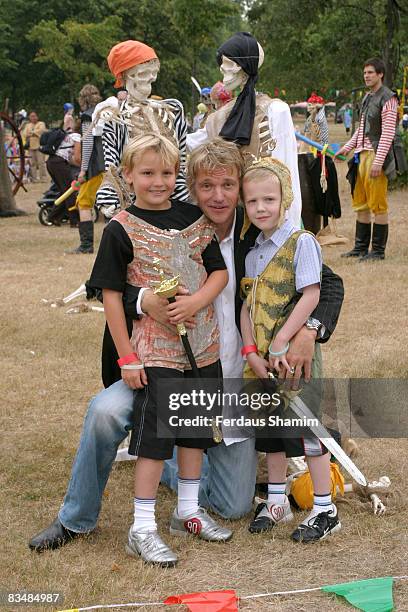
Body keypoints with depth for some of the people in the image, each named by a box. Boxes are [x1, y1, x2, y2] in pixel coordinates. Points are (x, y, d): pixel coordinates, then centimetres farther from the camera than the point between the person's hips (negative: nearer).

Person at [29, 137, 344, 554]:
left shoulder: (258, 235, -7)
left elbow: (329, 283, -4)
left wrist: (310, 330, -24)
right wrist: (143, 300, -35)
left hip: (234, 380, 2)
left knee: (234, 506, 5)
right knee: (106, 409, -31)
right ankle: (76, 519, -7)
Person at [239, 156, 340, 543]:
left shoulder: (300, 242, -11)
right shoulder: (253, 253, 11)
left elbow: (311, 295, -18)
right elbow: (247, 305, 8)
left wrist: (280, 342, -19)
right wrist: (251, 351, -5)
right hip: (261, 357, 7)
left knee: (308, 429, -2)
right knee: (270, 429, 15)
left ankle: (324, 510, 9)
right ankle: (276, 502, 29)